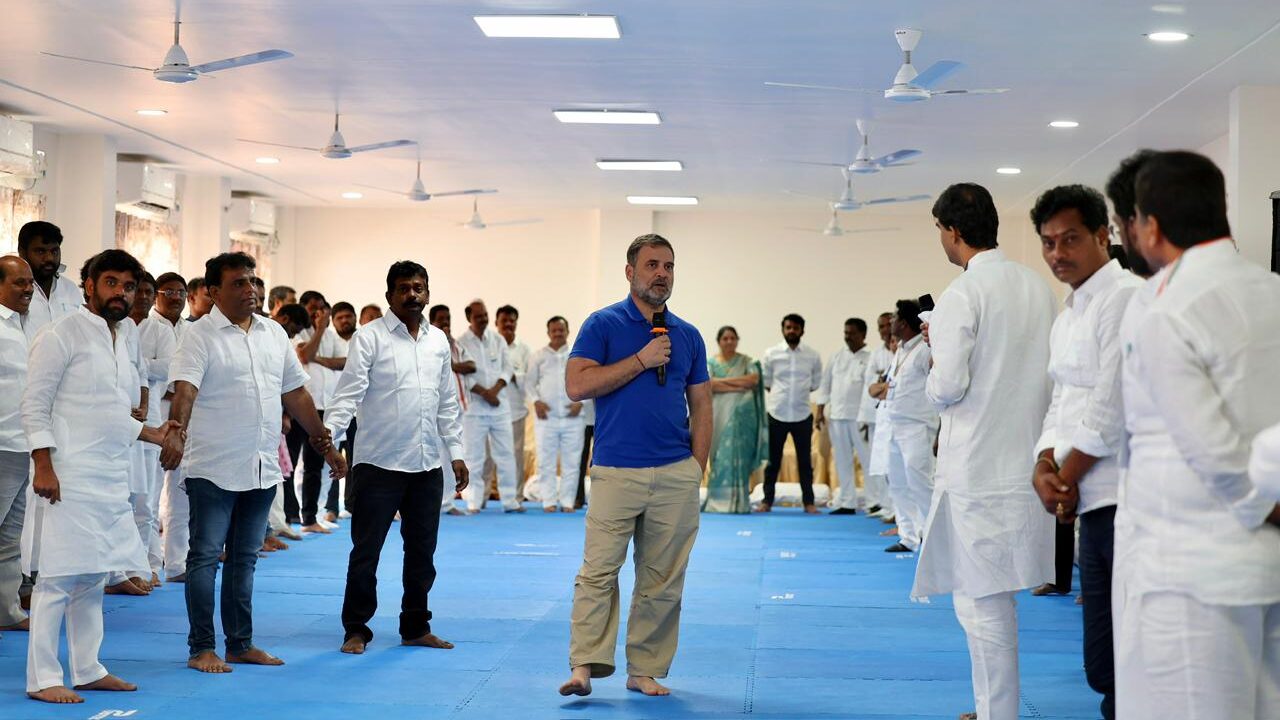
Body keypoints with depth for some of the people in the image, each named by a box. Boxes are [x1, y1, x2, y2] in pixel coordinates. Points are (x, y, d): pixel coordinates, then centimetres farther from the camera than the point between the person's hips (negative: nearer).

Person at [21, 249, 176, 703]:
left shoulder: (118, 342, 18)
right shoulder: (63, 334, -7)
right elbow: (35, 404, -11)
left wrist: (153, 434, 12)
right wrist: (43, 466, -17)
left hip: (111, 477, 8)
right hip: (70, 477, -8)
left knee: (93, 577, 12)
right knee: (60, 577, -7)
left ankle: (87, 670, 19)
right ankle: (42, 679, -2)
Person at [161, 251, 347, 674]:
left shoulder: (274, 334, 11)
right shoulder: (200, 336, -8)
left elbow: (296, 394, 16)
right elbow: (184, 389, -22)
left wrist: (325, 444, 15)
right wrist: (175, 432, -40)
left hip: (263, 469, 6)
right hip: (214, 469, -6)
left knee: (244, 558, 13)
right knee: (205, 556, 0)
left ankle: (241, 644, 20)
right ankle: (201, 648, 6)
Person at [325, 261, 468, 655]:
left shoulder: (438, 342, 11)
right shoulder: (370, 338, -5)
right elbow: (349, 392, -12)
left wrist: (456, 452, 13)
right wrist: (328, 432, -25)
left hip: (427, 465, 5)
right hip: (379, 463, -5)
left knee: (422, 550, 12)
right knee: (366, 550, 0)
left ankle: (416, 627, 23)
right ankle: (356, 629, 11)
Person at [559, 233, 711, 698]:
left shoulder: (688, 336, 13)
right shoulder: (603, 324, 2)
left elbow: (701, 407, 15)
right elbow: (576, 386, -10)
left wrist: (697, 469, 7)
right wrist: (641, 360, -12)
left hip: (676, 475, 3)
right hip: (616, 472, -3)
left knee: (663, 581, 5)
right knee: (598, 570, -8)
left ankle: (646, 670, 13)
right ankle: (585, 665, -5)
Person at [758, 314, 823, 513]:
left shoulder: (813, 356, 1)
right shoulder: (771, 354, 0)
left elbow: (816, 383, 9)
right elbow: (765, 383, 8)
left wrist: (799, 392, 6)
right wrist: (780, 395, 5)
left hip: (802, 415, 0)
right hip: (777, 414, 0)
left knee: (805, 460, 6)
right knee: (773, 460, 6)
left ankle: (808, 501, 13)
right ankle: (767, 500, 14)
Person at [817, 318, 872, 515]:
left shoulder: (871, 358, -5)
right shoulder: (837, 356, 11)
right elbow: (826, 383, 14)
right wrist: (820, 411, 9)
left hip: (859, 417, -5)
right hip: (836, 416, 5)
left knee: (868, 459, -4)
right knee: (842, 461, 10)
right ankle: (847, 503, 17)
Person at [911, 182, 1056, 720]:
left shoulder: (962, 295, -14)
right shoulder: (1038, 288, 8)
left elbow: (948, 386, -18)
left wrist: (933, 373, 5)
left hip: (978, 469, -8)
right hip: (1027, 462, 8)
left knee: (983, 601, 0)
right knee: (990, 598, 18)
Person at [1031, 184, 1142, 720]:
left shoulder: (1123, 298, -10)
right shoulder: (1066, 318, 19)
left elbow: (1113, 405, -15)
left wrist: (1068, 476, -6)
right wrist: (1044, 466, 1)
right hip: (1092, 505, 9)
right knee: (1103, 668, 14)